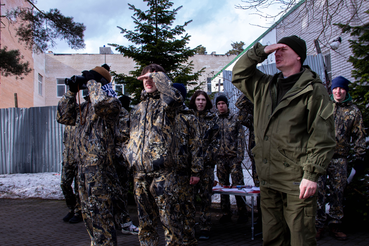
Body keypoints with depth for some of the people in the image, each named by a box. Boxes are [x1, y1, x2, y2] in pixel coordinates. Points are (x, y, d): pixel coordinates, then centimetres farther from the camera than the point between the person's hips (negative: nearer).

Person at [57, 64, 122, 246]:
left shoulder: (108, 104, -10)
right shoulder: (85, 106, 18)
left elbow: (104, 102, -34)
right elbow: (63, 117, 23)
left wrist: (92, 82, -17)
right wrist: (72, 91, 13)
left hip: (100, 168, -9)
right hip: (83, 166, 10)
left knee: (100, 213, -5)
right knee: (88, 212, 19)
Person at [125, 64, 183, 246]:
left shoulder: (165, 103, 1)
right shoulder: (137, 109, 21)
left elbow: (174, 98, -24)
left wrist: (156, 76, -11)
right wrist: (129, 155, 15)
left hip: (161, 170, -6)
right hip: (139, 172, 6)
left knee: (169, 218, -3)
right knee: (145, 220, 14)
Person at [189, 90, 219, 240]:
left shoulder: (212, 118, 9)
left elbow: (215, 140, 7)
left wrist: (207, 156, -5)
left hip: (207, 161, 0)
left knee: (205, 194, 1)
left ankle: (205, 228, 7)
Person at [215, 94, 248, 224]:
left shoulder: (235, 118, 3)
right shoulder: (215, 121, 11)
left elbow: (241, 137, 0)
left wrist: (240, 155, -8)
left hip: (234, 156, -3)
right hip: (221, 158, 3)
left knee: (238, 185, -3)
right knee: (223, 185, 7)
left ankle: (242, 213, 6)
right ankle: (226, 213, 15)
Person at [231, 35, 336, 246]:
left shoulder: (313, 89, -4)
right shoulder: (265, 86, 15)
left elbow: (324, 136, -9)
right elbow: (239, 74, 20)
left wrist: (312, 173, -15)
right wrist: (261, 51, 6)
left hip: (297, 180, -6)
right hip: (268, 179, 6)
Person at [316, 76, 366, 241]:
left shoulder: (354, 111, 9)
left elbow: (359, 136, 11)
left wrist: (359, 157, 7)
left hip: (340, 158, 1)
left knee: (337, 192, 6)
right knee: (319, 190, -5)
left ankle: (335, 224, 18)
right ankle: (318, 224, 4)